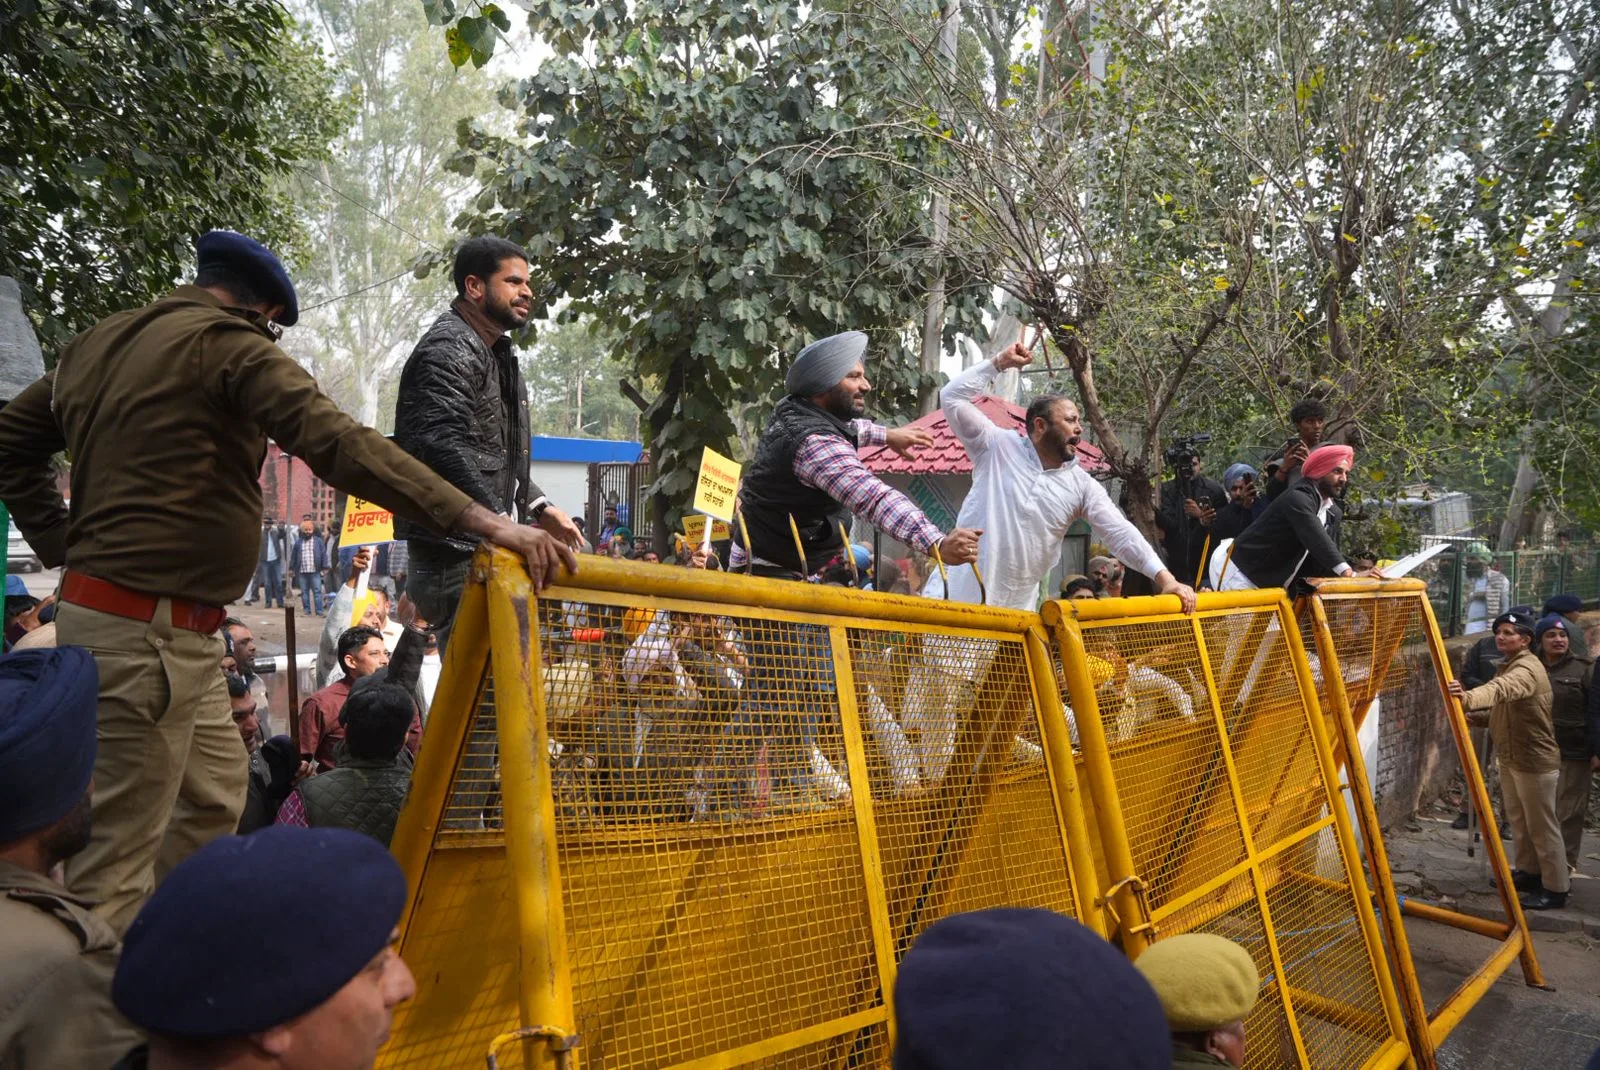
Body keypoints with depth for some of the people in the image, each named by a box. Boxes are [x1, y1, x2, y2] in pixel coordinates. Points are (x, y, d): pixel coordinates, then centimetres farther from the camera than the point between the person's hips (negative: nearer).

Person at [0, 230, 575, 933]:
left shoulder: (96, 344, 16)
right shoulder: (232, 346, -11)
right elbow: (343, 447, -24)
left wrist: (60, 545, 21)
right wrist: (480, 521, -29)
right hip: (146, 631, -10)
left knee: (215, 791, 20)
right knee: (119, 851, -3)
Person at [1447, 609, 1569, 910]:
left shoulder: (1527, 669, -20)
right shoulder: (1509, 667, 12)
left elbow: (1502, 690, -43)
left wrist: (1469, 698, -61)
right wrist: (1474, 717, 2)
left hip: (1535, 760, -9)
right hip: (1509, 758, 9)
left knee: (1541, 826, -1)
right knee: (1518, 821, 18)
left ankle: (1555, 889, 8)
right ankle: (1528, 872, 32)